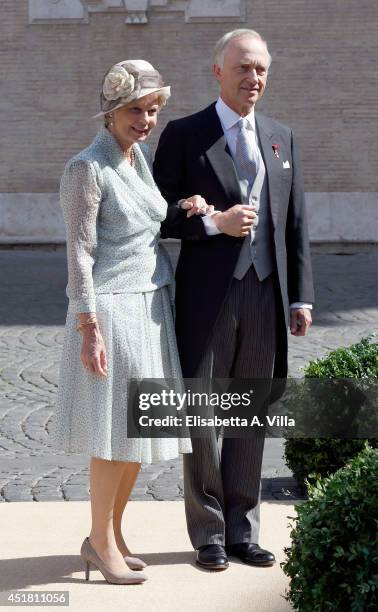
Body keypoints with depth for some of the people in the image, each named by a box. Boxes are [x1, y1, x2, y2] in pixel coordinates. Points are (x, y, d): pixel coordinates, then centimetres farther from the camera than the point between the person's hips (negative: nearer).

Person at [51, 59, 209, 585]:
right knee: (115, 432, -1)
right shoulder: (87, 168, -13)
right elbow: (80, 252, -15)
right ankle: (101, 541, 15)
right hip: (111, 309, -8)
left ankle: (111, 533, 25)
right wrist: (89, 328, -18)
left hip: (153, 306, 8)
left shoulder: (143, 155, 9)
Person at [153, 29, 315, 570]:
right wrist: (215, 223, -16)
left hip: (265, 296, 4)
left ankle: (242, 530, 21)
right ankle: (208, 534, 16)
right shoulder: (184, 135, 1)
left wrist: (302, 297, 6)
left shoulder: (282, 138, 13)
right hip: (208, 297, -3)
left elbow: (296, 224, 12)